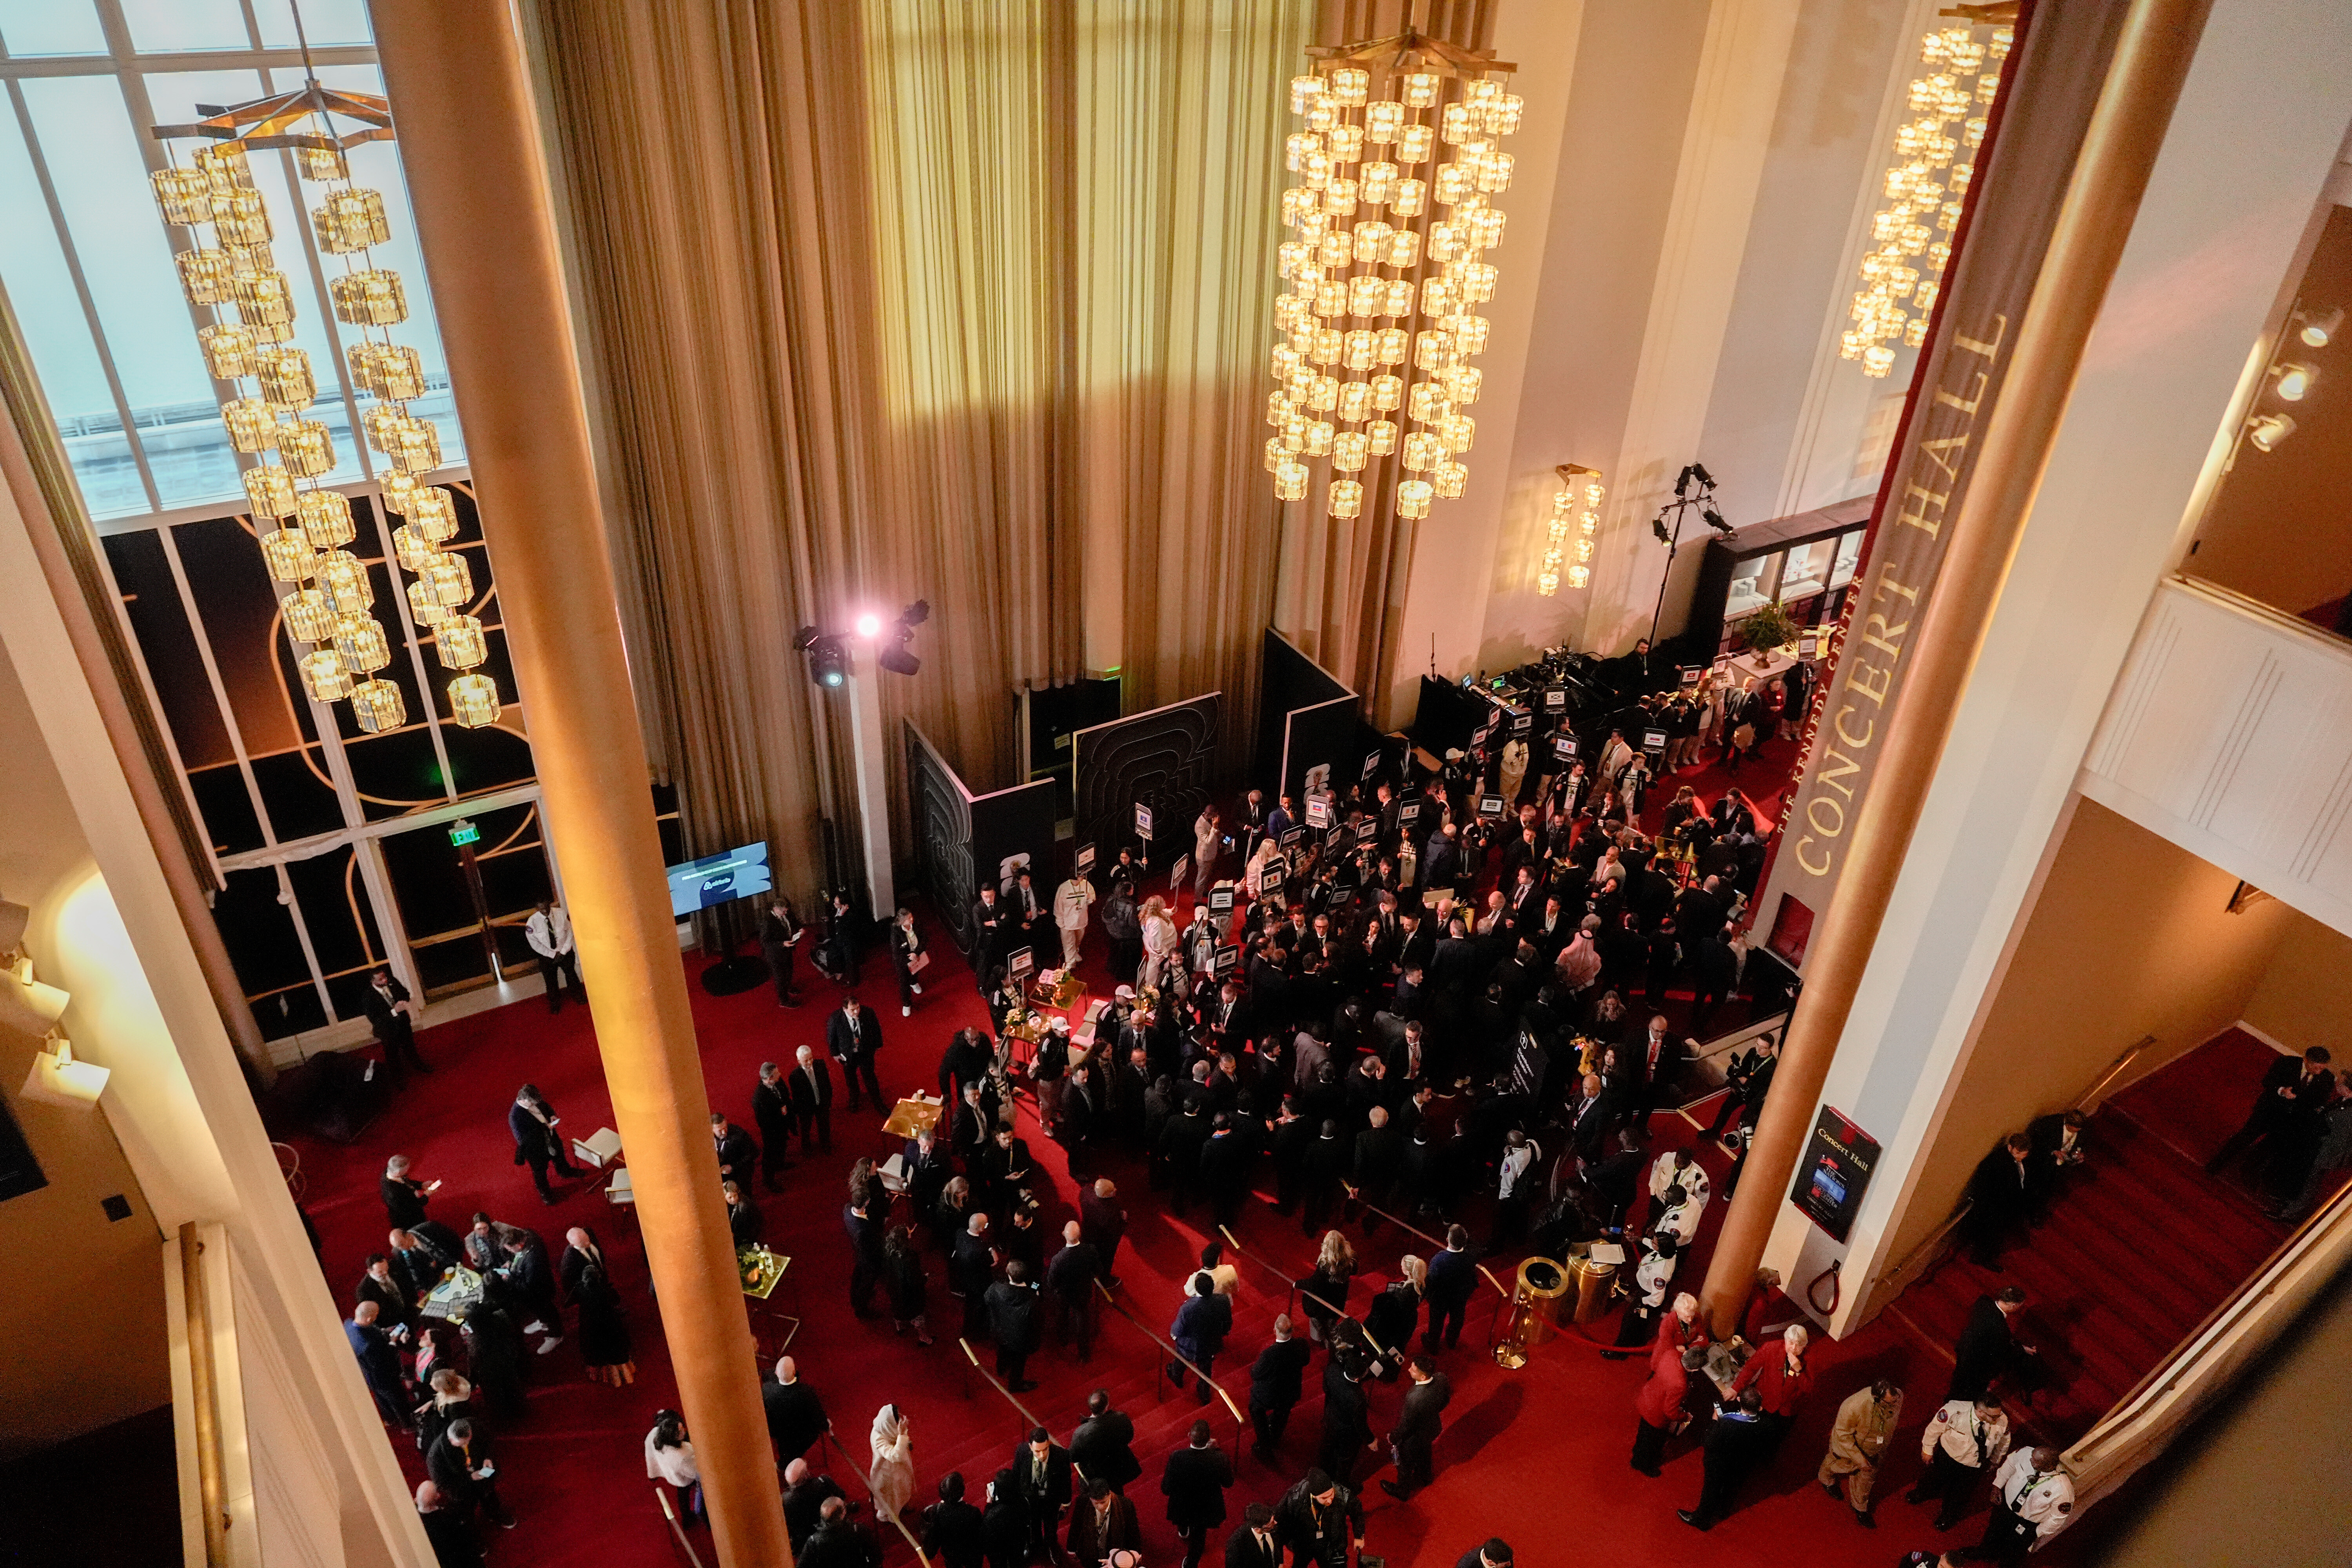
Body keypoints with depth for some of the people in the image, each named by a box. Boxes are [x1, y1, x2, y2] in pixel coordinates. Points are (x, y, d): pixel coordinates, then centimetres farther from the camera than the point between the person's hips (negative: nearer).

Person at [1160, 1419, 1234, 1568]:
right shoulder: (1220, 1458, -35)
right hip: (1206, 1509, -1)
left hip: (1181, 1507, 1)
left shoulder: (1177, 1458, -36)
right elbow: (1228, 1483, -14)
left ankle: (1183, 1532, 70)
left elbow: (1166, 1489, -25)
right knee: (1199, 1536, 31)